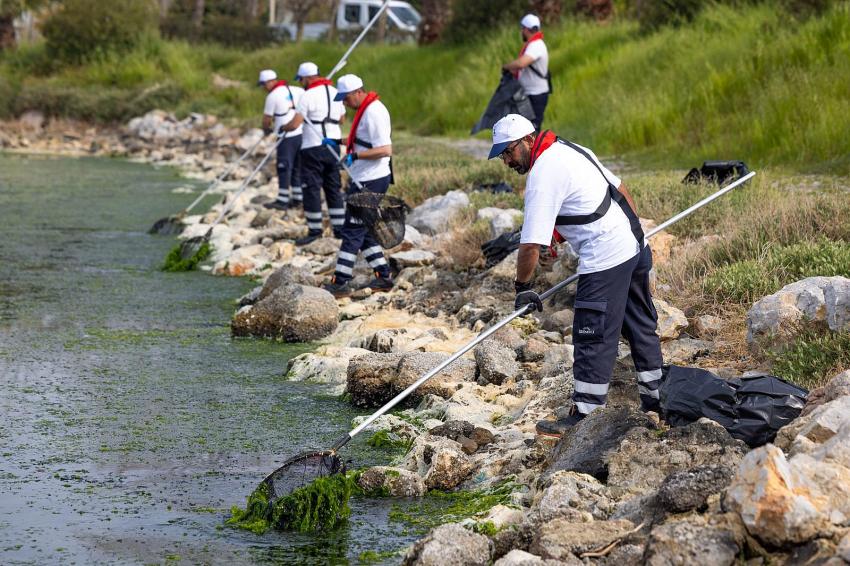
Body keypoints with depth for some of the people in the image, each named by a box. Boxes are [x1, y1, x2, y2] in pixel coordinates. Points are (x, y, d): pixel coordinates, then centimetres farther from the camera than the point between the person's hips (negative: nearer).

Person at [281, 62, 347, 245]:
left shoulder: (308, 96, -12)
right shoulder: (335, 93, 10)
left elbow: (294, 125, -14)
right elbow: (341, 119, 20)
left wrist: (283, 128, 5)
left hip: (313, 148, -7)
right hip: (333, 145, 7)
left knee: (311, 188, -1)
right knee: (334, 188, 13)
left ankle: (314, 230, 1)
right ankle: (339, 227, 14)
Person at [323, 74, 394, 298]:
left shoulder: (374, 113, -19)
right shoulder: (365, 110, 13)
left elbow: (385, 149, -25)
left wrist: (355, 156, -23)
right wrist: (342, 142, 18)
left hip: (369, 182, -11)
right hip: (364, 179, 11)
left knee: (352, 231, -7)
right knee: (364, 231, 14)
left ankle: (341, 282, -5)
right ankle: (383, 277, 19)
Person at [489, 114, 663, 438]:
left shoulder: (543, 174, -16)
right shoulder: (570, 149, 13)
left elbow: (532, 244, -19)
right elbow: (621, 190, 21)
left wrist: (522, 287, -6)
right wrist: (634, 232, 31)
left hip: (605, 259, -10)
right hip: (633, 247, 10)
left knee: (593, 338, -5)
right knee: (640, 327, 19)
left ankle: (585, 416, -1)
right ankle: (654, 398, 29)